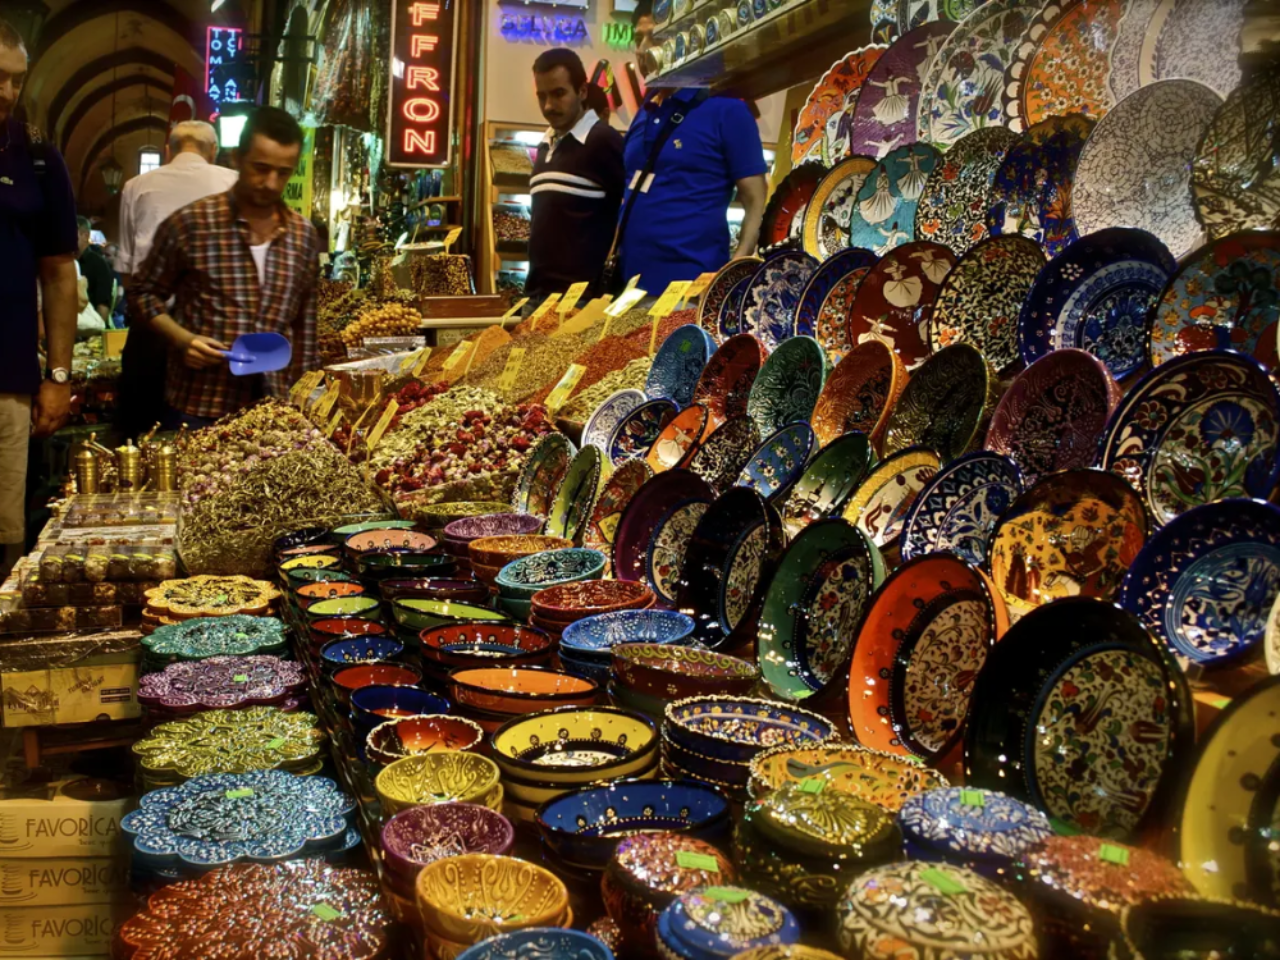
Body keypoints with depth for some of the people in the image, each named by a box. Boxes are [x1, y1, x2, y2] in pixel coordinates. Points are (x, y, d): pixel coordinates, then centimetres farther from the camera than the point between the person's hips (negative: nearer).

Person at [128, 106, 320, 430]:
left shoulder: (304, 236, 5)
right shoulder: (190, 224, -6)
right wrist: (182, 339, -13)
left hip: (273, 411, 3)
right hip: (196, 409, -3)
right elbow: (143, 294, 3)